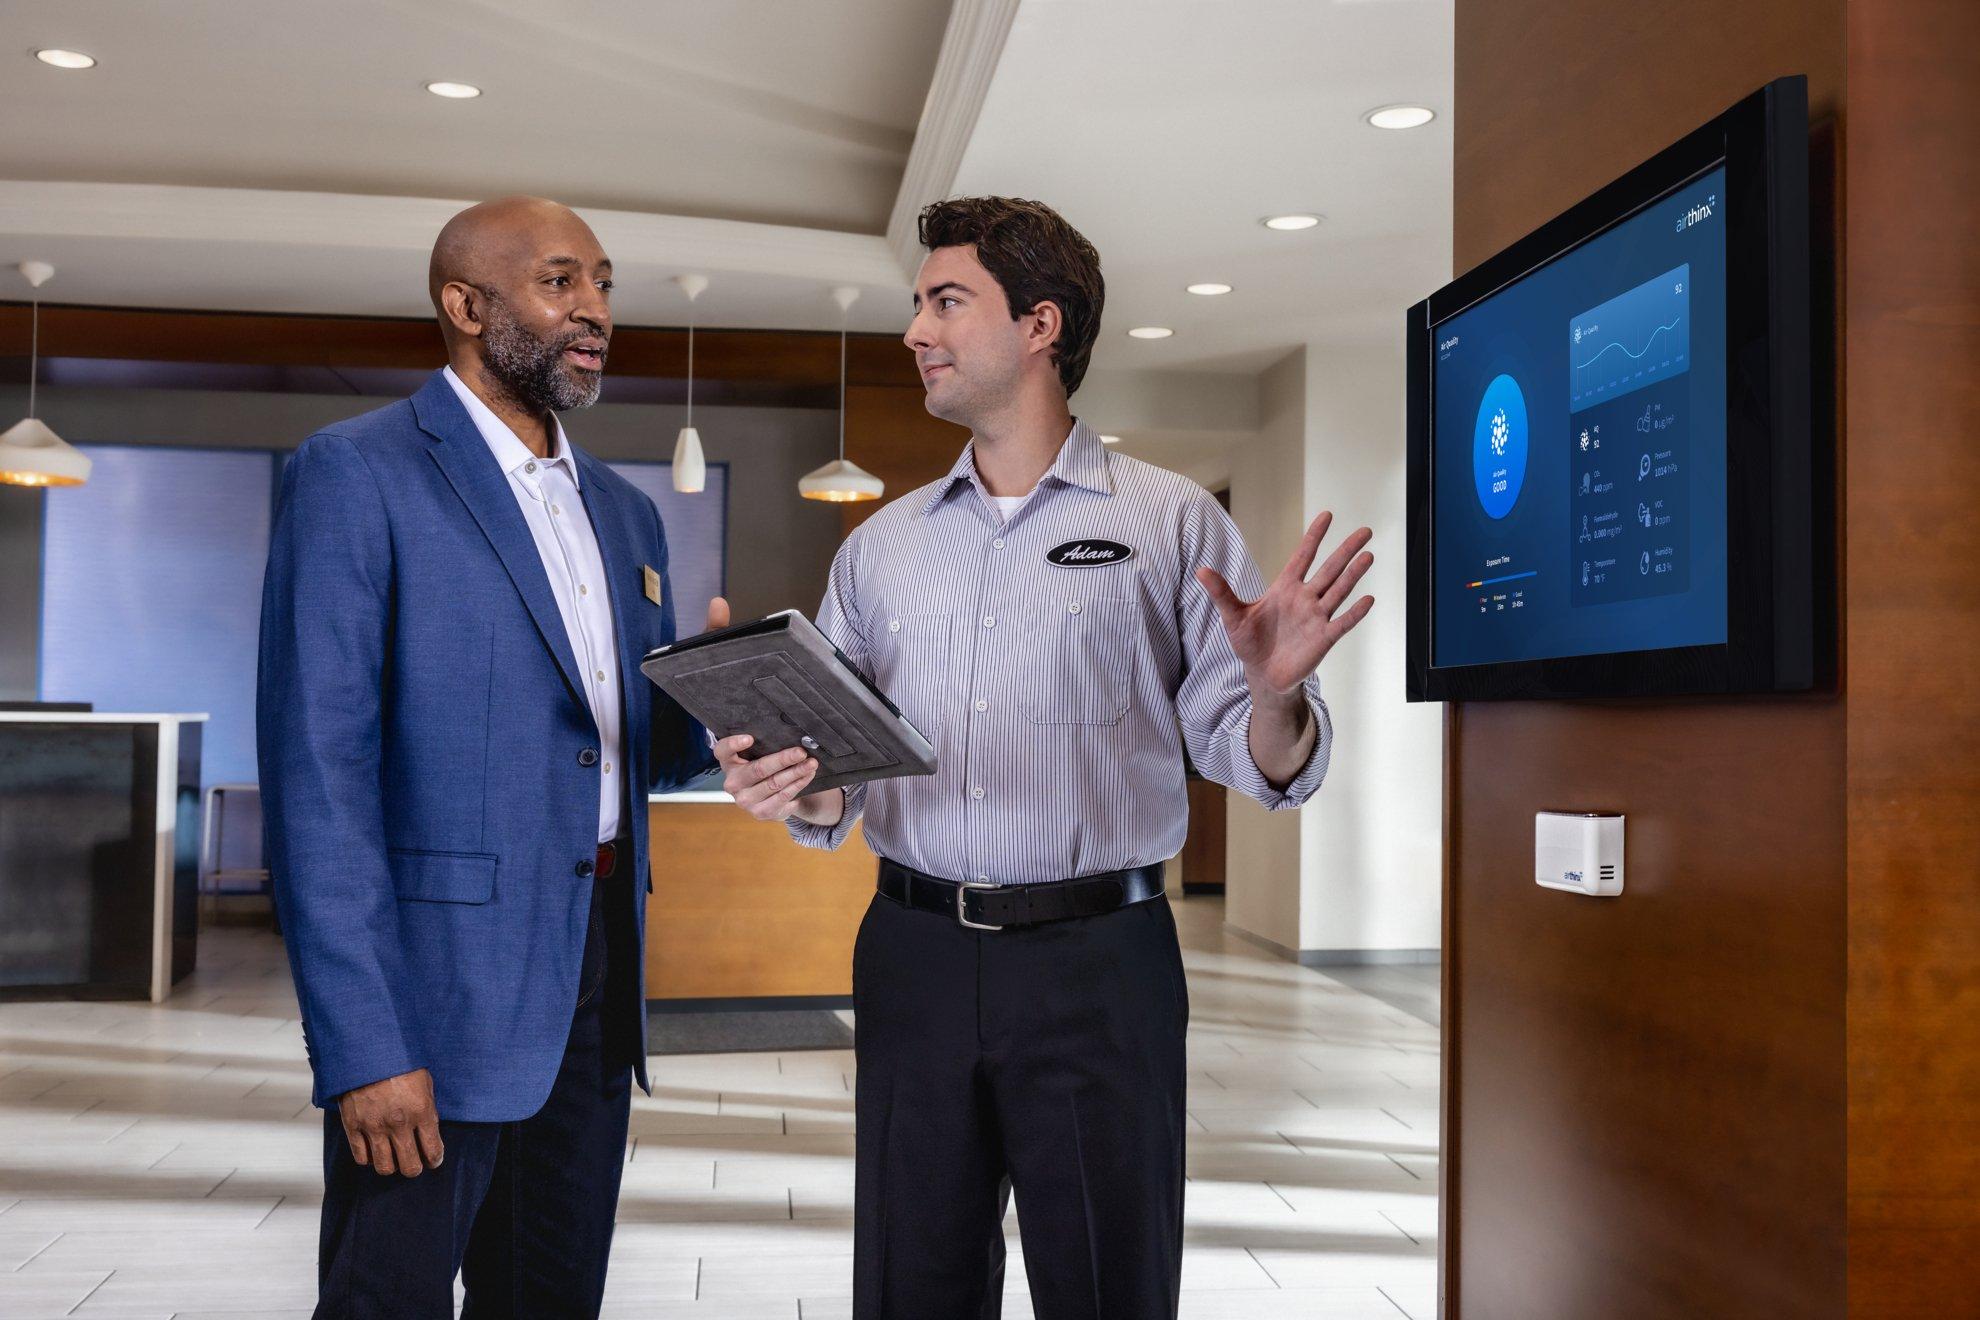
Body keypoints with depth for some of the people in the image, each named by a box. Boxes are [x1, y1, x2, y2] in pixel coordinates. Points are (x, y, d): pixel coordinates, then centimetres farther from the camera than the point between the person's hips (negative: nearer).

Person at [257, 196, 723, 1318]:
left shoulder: (626, 512, 16)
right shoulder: (358, 473, -6)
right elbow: (318, 772, -13)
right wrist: (366, 1046, -19)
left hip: (599, 972, 7)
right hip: (440, 979, -6)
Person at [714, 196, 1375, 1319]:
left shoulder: (1173, 523, 0)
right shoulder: (882, 545, 11)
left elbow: (1250, 760, -3)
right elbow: (832, 786, 12)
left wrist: (1276, 693, -25)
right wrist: (790, 787, -10)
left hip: (1099, 963, -3)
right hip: (913, 958, 4)